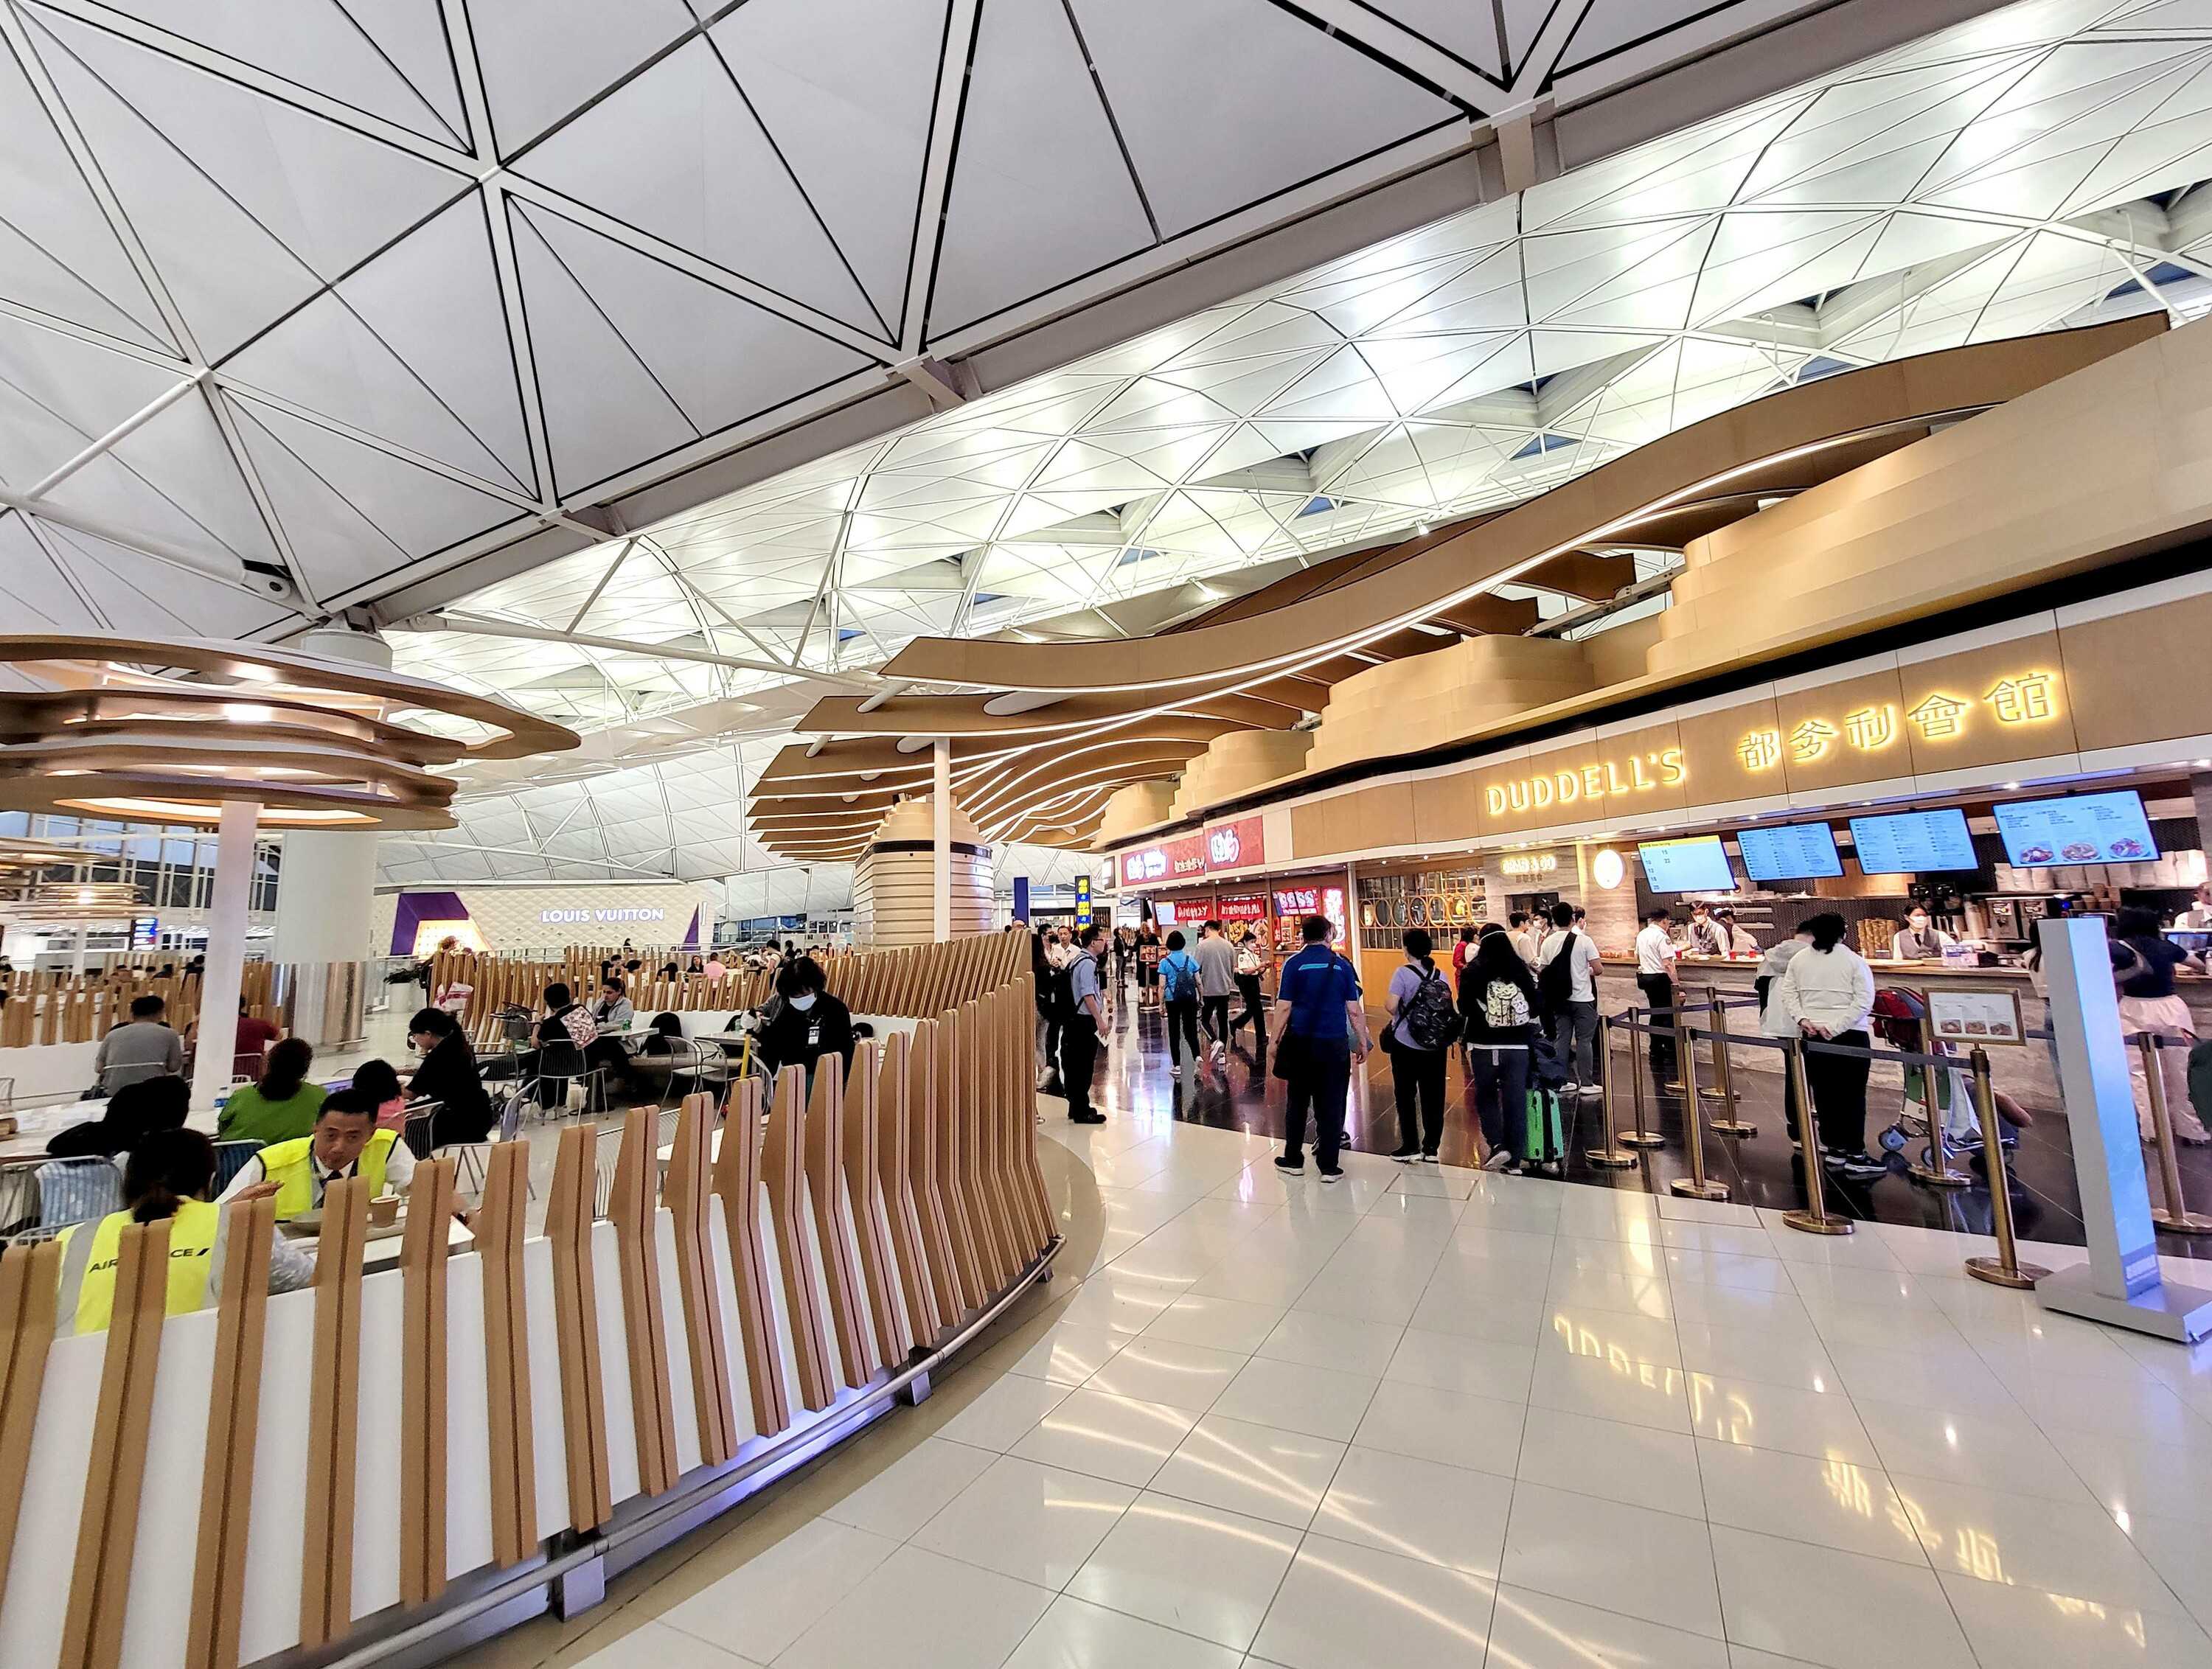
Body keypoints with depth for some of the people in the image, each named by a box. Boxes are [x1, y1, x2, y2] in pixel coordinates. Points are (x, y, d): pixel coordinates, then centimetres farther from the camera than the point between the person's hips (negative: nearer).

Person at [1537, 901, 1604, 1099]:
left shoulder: (1547, 942, 0)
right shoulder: (1584, 940, -10)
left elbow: (1542, 972, 3)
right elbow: (1598, 969, -11)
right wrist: (1588, 972, 10)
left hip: (1560, 999, 3)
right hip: (1582, 998, -3)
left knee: (1561, 1038, 10)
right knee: (1584, 1040, 4)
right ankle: (1586, 1083, 8)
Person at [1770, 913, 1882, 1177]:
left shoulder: (1799, 959, 6)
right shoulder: (1854, 961, -5)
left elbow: (1788, 993, 4)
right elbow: (1864, 1001, -11)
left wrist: (1802, 1020, -2)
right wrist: (1836, 1027, -13)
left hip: (1812, 1034, 3)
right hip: (1849, 1035, -3)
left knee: (1823, 1093, 9)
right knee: (1852, 1096, 0)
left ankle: (1833, 1149, 17)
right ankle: (1855, 1156, 3)